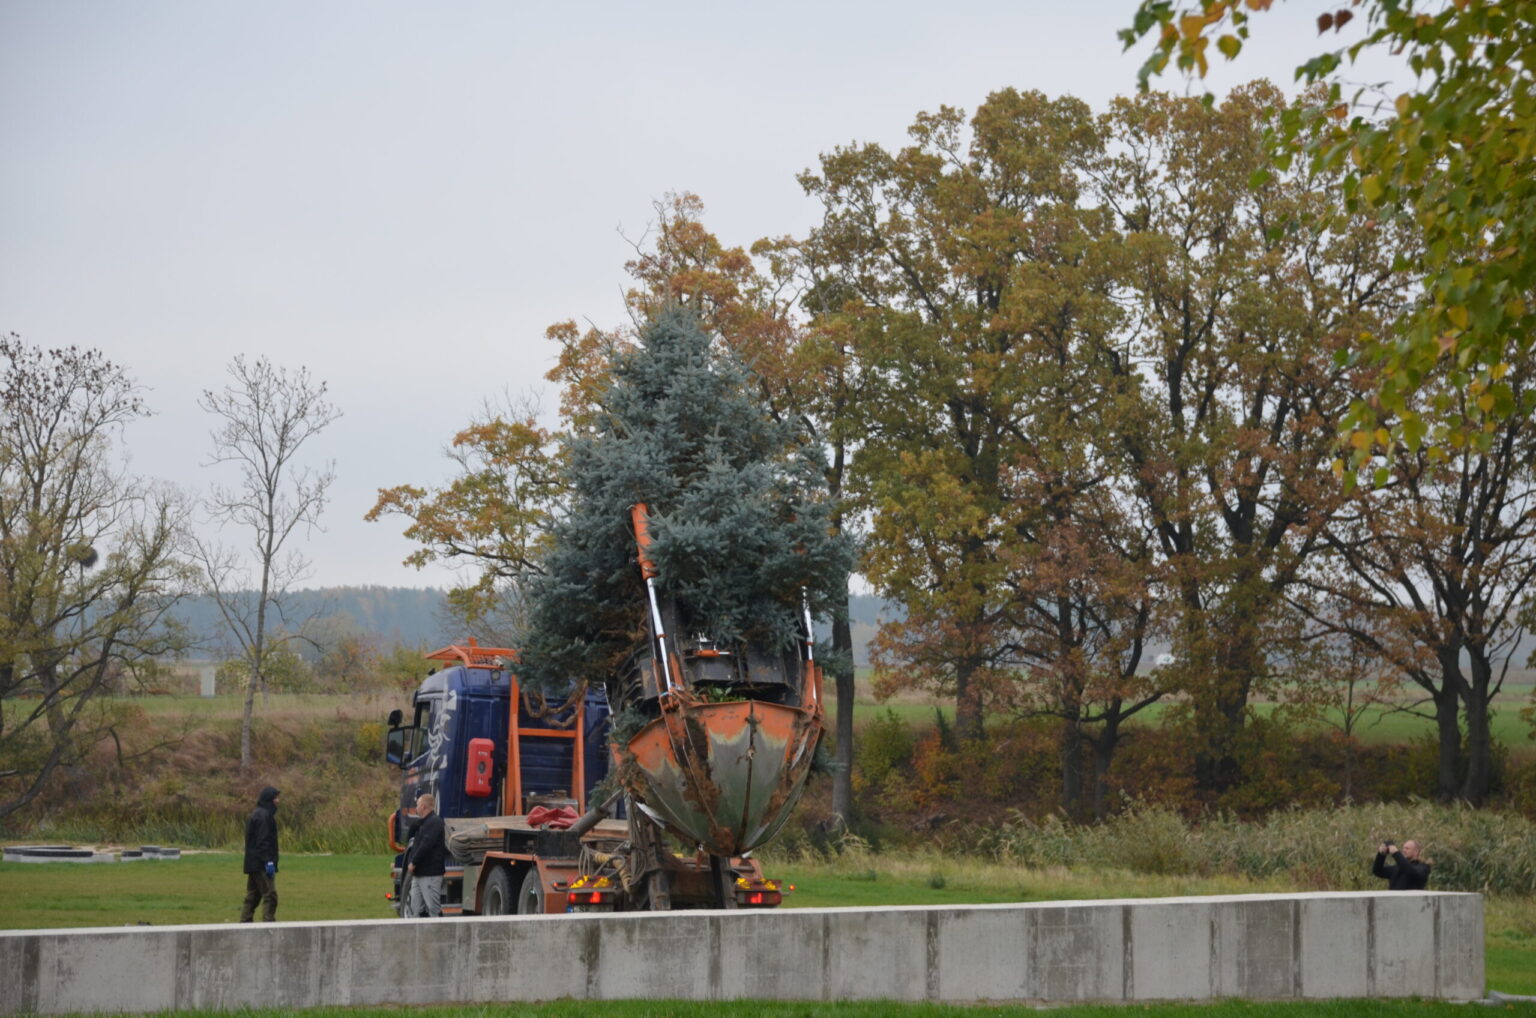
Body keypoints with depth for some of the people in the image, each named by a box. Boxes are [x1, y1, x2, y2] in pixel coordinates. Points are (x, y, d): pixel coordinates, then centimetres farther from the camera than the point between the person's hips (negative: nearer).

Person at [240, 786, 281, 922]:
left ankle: (244, 922, 13)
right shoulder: (263, 815, -14)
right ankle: (267, 923, -12)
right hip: (261, 864, -10)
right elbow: (262, 841, -20)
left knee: (252, 895, 12)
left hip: (253, 864, 10)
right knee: (269, 895, -9)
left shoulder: (256, 813, 16)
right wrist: (268, 861, -21)